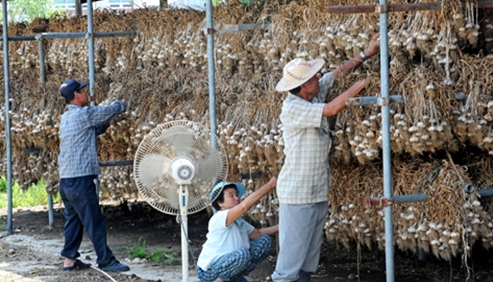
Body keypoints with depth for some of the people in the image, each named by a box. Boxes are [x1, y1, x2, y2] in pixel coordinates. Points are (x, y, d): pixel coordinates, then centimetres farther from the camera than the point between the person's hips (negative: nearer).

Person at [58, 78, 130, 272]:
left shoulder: (66, 117, 17)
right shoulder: (83, 114, -11)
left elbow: (94, 130, 24)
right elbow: (111, 111, -2)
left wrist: (105, 125, 10)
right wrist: (121, 105, 18)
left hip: (66, 178, 9)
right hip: (80, 178, -9)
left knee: (73, 219, 13)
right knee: (94, 220, -6)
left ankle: (70, 259, 15)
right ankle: (106, 260, -4)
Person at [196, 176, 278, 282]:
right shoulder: (219, 218, -22)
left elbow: (256, 233, 16)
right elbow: (244, 206, -35)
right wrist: (269, 186, -35)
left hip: (226, 263, 9)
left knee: (265, 241, 8)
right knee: (242, 254, -37)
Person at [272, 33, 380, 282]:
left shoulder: (315, 94, 3)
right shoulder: (293, 108, -21)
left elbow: (339, 72, 13)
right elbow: (331, 109, -28)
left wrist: (367, 54, 8)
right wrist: (358, 86, -19)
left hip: (318, 191, 9)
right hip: (297, 194, -9)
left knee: (311, 253, 14)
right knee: (292, 252, -6)